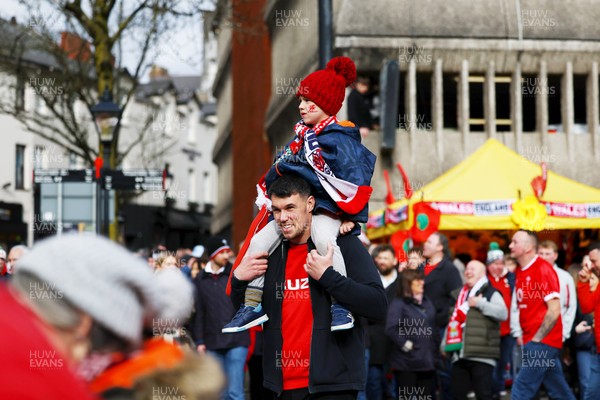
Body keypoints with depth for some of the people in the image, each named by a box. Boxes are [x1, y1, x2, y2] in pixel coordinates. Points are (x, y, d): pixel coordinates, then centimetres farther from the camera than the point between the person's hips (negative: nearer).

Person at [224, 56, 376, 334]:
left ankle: (340, 304, -29)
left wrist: (351, 217, -17)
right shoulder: (301, 135, 12)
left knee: (323, 239, -37)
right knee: (258, 242, 1)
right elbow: (281, 169, 24)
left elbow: (356, 180, -16)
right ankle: (252, 306, 7)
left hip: (325, 210, -8)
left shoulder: (340, 139, -13)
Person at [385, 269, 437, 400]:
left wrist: (434, 349, 16)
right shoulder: (398, 304, -8)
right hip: (407, 362, -7)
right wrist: (405, 344, -17)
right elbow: (391, 329, -20)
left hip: (427, 361, 7)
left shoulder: (427, 303, 16)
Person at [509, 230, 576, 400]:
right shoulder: (520, 272, 11)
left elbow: (554, 310, -17)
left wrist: (537, 338, -14)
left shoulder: (543, 269, -13)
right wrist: (520, 335, 9)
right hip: (530, 341, 8)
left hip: (543, 341, -8)